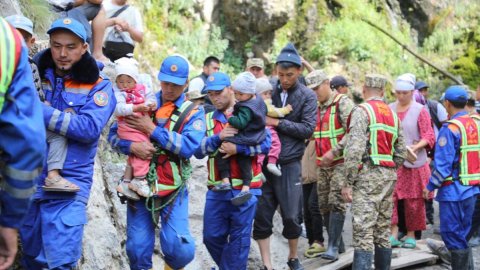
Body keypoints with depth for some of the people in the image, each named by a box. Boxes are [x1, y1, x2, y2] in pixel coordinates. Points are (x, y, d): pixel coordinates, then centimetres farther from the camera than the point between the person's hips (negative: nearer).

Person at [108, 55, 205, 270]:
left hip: (173, 189, -2)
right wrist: (132, 146, -17)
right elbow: (114, 134, 4)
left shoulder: (193, 113, 3)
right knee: (138, 249, 2)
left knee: (180, 249, -11)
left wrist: (152, 129, -16)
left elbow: (189, 146, -15)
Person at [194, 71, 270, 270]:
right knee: (212, 237, 9)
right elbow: (198, 151, 0)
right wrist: (218, 137, -16)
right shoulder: (207, 119, 11)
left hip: (245, 188, -4)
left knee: (239, 238, 2)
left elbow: (265, 143, -10)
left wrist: (238, 148, -20)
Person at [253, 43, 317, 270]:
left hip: (289, 163, -2)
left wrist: (278, 122, -14)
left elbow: (307, 129, -8)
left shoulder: (307, 96, 0)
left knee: (291, 216, 5)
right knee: (261, 215, 1)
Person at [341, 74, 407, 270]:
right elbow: (401, 153, 15)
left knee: (363, 232, -11)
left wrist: (348, 183, -13)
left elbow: (354, 149, -15)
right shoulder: (393, 114, 16)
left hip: (368, 175, -7)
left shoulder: (362, 111, -6)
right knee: (383, 231, 13)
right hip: (389, 176, 7)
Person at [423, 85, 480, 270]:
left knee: (452, 234, -1)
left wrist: (431, 186, -8)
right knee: (463, 235, 17)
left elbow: (443, 163, -17)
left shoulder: (450, 128, -15)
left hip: (454, 190, -8)